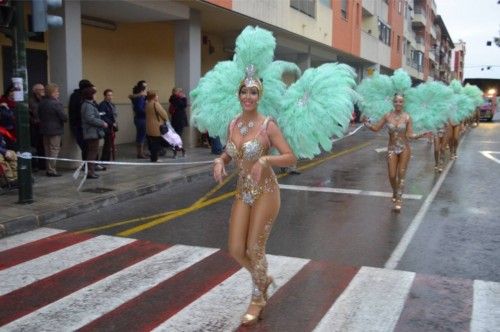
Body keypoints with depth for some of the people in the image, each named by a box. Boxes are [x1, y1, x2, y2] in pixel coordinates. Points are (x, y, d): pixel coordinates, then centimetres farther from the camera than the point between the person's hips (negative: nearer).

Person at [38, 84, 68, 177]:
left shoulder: (41, 103, 6)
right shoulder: (56, 103, -17)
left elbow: (39, 115, 12)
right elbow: (63, 116, -18)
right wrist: (66, 119, 2)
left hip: (44, 129, 8)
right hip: (55, 129, -7)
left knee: (47, 150, 14)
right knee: (54, 150, -1)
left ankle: (48, 169, 20)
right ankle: (51, 170, -2)